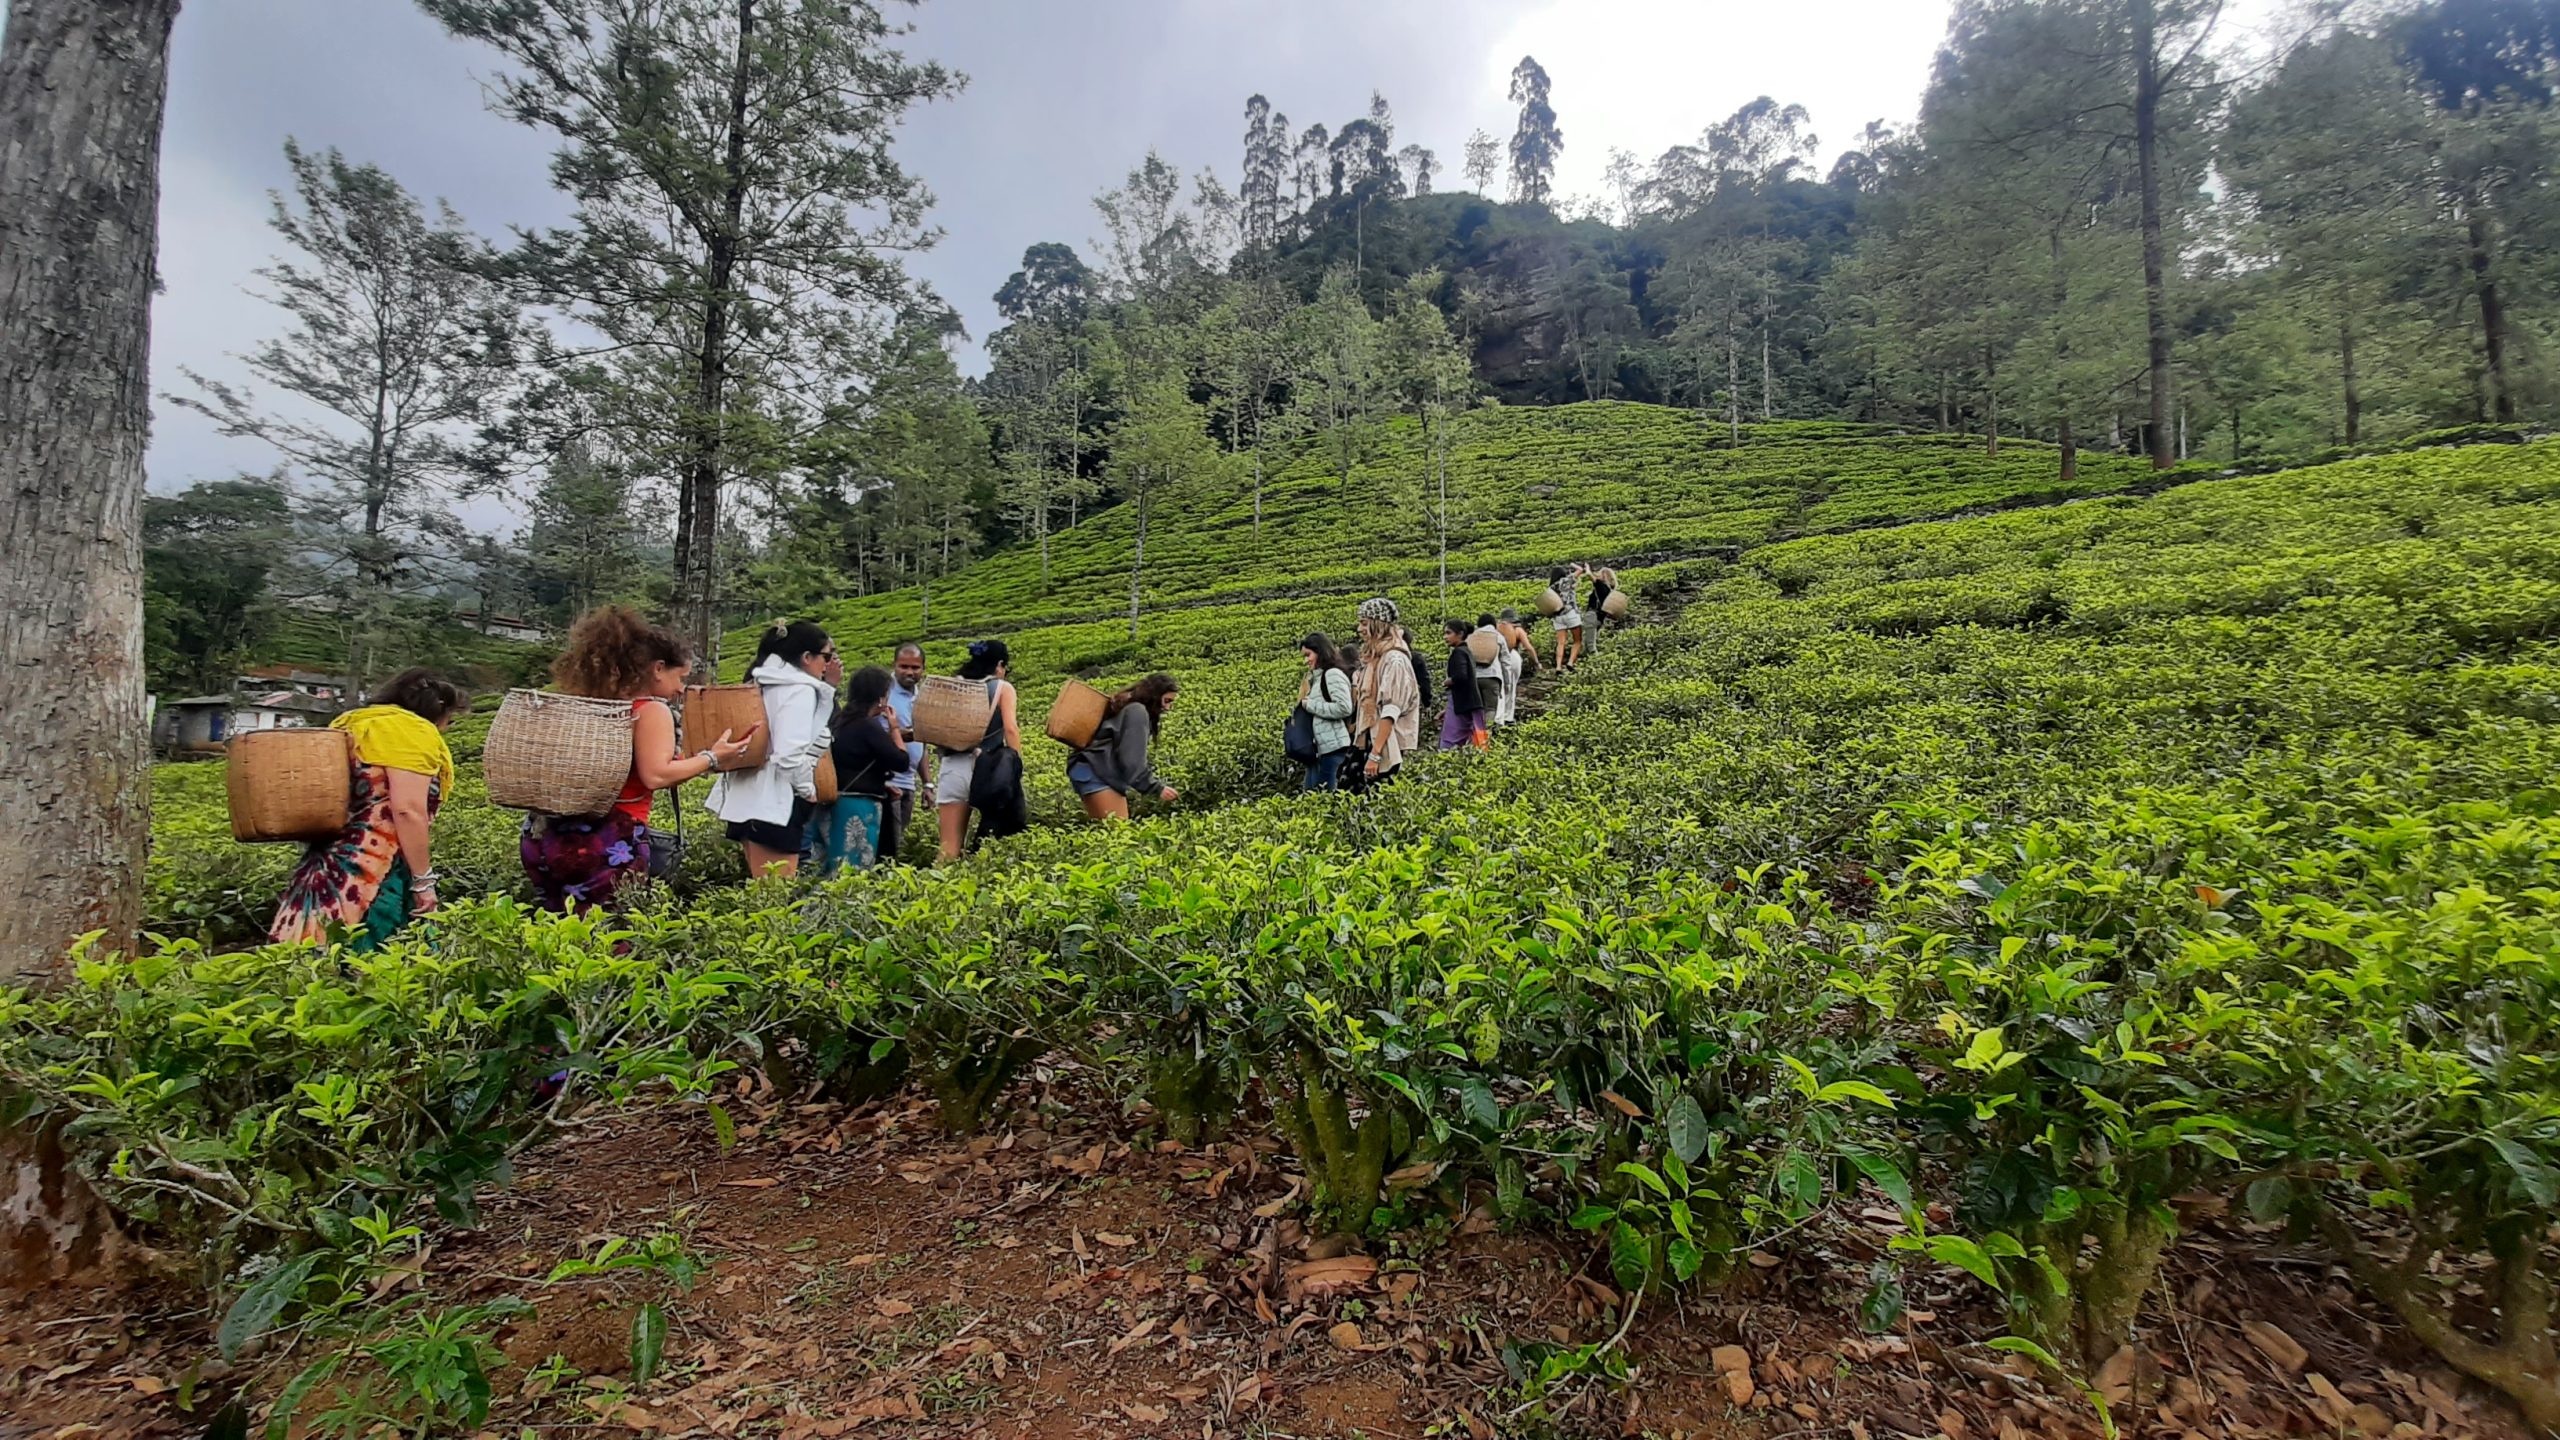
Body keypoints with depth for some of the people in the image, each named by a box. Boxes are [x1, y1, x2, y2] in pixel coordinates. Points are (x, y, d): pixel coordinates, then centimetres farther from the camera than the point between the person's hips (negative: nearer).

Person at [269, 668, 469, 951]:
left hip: (331, 867, 10)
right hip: (370, 873, -9)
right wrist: (423, 881, -14)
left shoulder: (351, 724, 20)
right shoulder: (412, 730, -9)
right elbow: (408, 810, -18)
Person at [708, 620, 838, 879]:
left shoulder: (763, 684, 14)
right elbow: (791, 755, -23)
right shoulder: (801, 690, -13)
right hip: (775, 804, -9)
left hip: (749, 799, 9)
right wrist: (809, 790, -8)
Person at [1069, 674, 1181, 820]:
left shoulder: (1129, 707, 21)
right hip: (1096, 772, -11)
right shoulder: (1137, 711, -10)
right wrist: (1157, 788, -12)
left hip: (1093, 772, 11)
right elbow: (1132, 760, -17)